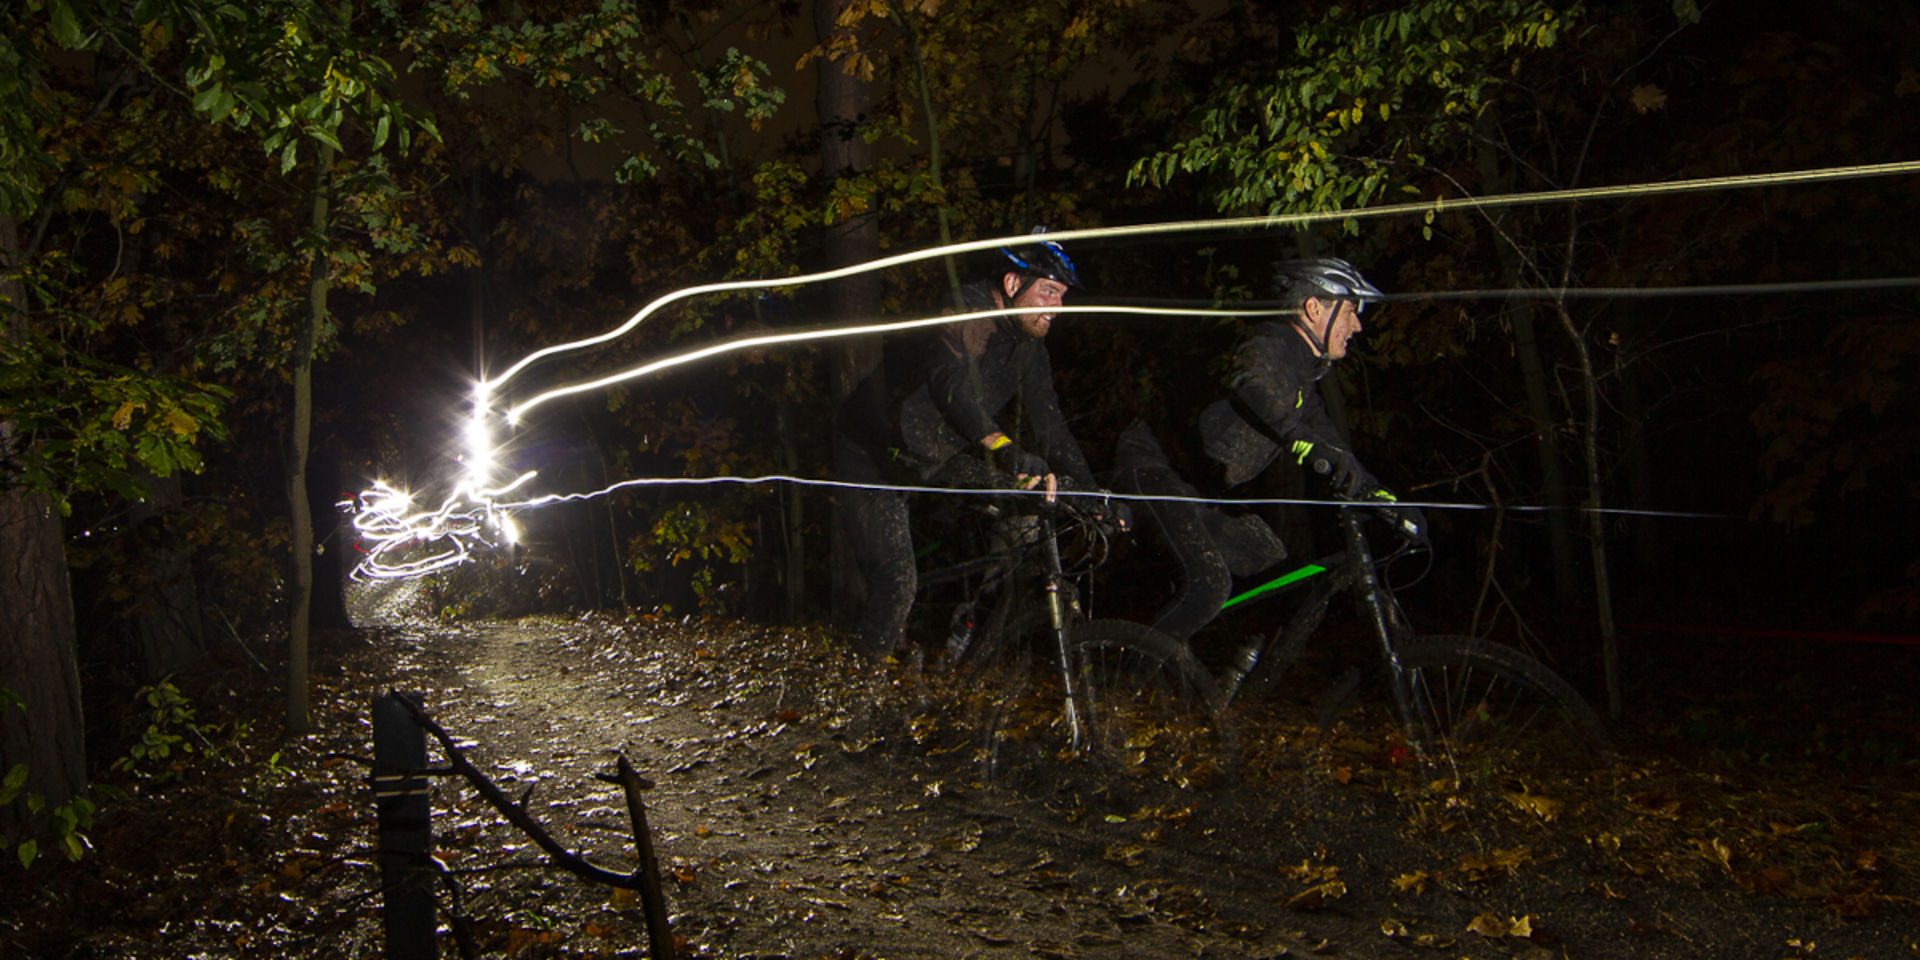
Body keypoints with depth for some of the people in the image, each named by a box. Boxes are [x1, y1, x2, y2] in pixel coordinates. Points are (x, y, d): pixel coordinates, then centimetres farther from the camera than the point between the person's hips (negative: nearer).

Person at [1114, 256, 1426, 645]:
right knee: (1209, 585, -22)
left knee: (1269, 559, 8)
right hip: (1155, 464, -11)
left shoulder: (1302, 371, 17)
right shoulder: (1273, 344, -15)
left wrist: (1387, 499, 10)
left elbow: (1329, 447, 21)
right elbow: (1251, 385, -39)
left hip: (1198, 484, 11)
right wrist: (1300, 439, -55)